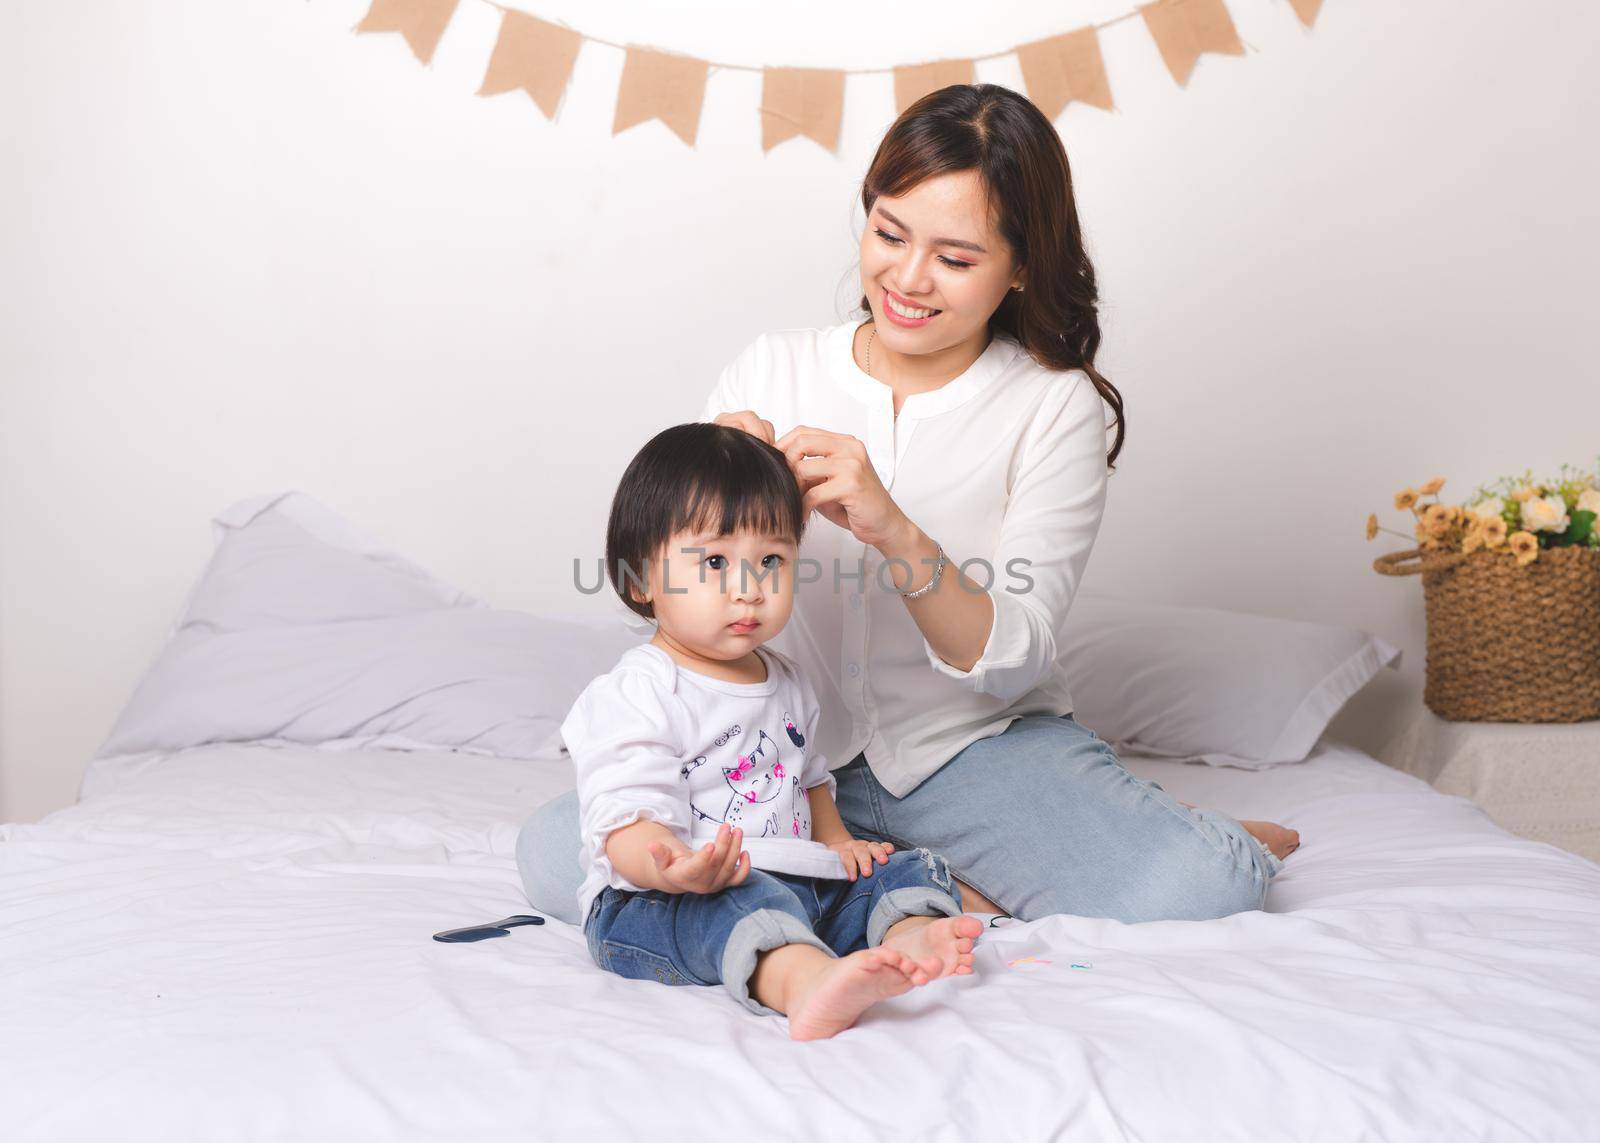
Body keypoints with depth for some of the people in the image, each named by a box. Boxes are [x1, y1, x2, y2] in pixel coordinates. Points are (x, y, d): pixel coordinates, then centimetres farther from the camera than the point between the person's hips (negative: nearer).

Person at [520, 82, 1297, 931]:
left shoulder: (1055, 407, -4)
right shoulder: (770, 371, 1)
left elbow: (1013, 659, -13)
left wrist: (893, 532, -30)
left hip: (979, 747, -3)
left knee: (1198, 889, -31)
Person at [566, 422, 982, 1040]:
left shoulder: (786, 682, 16)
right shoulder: (633, 696, -13)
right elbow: (626, 824, -23)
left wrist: (837, 840, 15)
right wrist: (676, 868, -45)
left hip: (796, 883, 9)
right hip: (654, 906, -8)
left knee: (908, 868, -4)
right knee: (741, 904, -38)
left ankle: (912, 940, -38)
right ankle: (806, 983, -67)